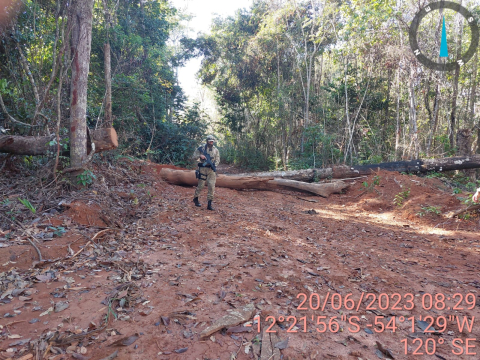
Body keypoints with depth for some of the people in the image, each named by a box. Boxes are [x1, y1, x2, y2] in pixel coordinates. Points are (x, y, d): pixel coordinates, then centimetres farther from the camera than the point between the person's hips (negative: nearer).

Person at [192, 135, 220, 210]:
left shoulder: (216, 150, 10)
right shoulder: (201, 148, 1)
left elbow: (217, 159, 6)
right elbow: (194, 156, 3)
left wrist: (214, 165, -13)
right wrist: (200, 156, -17)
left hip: (211, 170, 3)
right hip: (203, 168, -3)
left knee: (212, 186, -4)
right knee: (201, 185, 3)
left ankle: (209, 204, 1)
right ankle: (195, 198, 28)